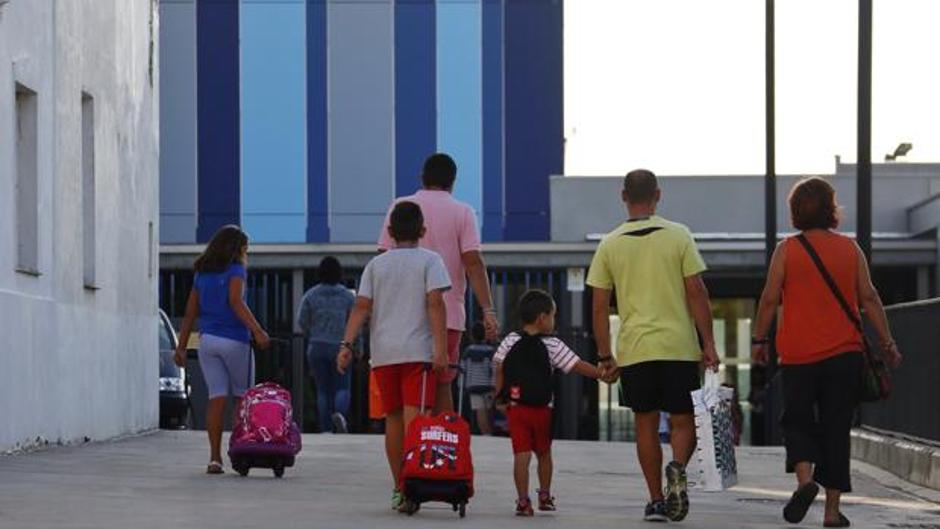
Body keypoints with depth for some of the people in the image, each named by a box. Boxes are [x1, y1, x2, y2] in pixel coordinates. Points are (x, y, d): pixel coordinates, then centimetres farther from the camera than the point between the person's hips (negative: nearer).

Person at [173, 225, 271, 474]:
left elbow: (190, 312, 13)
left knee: (216, 398, 1)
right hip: (234, 341, -5)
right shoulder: (235, 270, -4)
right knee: (243, 397, 9)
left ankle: (215, 457, -8)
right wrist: (257, 330, -25)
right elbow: (236, 302, -18)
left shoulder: (202, 274, 14)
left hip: (207, 340, 5)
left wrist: (181, 346, 15)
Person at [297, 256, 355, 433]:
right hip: (340, 347, -1)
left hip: (317, 347, 1)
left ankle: (325, 428, 3)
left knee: (322, 390, 7)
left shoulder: (311, 295, 0)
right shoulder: (347, 296, -1)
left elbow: (302, 321, 3)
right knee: (342, 387, 4)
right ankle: (340, 414, -26)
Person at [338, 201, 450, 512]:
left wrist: (347, 345, 1)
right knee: (413, 416, -10)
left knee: (393, 418, 11)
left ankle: (399, 488, 17)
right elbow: (435, 303, -9)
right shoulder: (429, 261, 3)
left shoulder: (376, 265, 13)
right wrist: (441, 347, -12)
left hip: (383, 352, 4)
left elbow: (362, 306, 4)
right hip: (417, 350, -4)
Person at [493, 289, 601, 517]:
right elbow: (578, 366, -3)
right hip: (542, 409, -1)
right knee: (543, 453, 18)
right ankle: (545, 496, 28)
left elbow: (499, 371, 2)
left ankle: (523, 500, -10)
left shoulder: (510, 342, 5)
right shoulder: (552, 346, -2)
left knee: (521, 455, -3)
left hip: (516, 407, 1)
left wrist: (500, 397, 9)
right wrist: (603, 374, 5)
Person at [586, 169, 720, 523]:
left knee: (646, 424, 10)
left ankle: (656, 501, 8)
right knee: (683, 420, 7)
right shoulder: (678, 236, 0)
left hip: (634, 349, 1)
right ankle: (678, 467, -22)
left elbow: (599, 307, 4)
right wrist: (708, 344, 2)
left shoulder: (610, 245, 4)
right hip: (679, 345, -1)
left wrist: (605, 357, 10)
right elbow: (696, 293, -3)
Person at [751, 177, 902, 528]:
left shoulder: (787, 250, -1)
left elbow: (770, 299, -3)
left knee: (797, 420, 10)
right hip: (844, 354, 2)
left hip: (798, 354, -2)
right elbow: (869, 298, 2)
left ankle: (805, 478, -18)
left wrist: (759, 340, 7)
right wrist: (887, 342, 6)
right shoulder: (850, 248, 4)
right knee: (836, 429, 6)